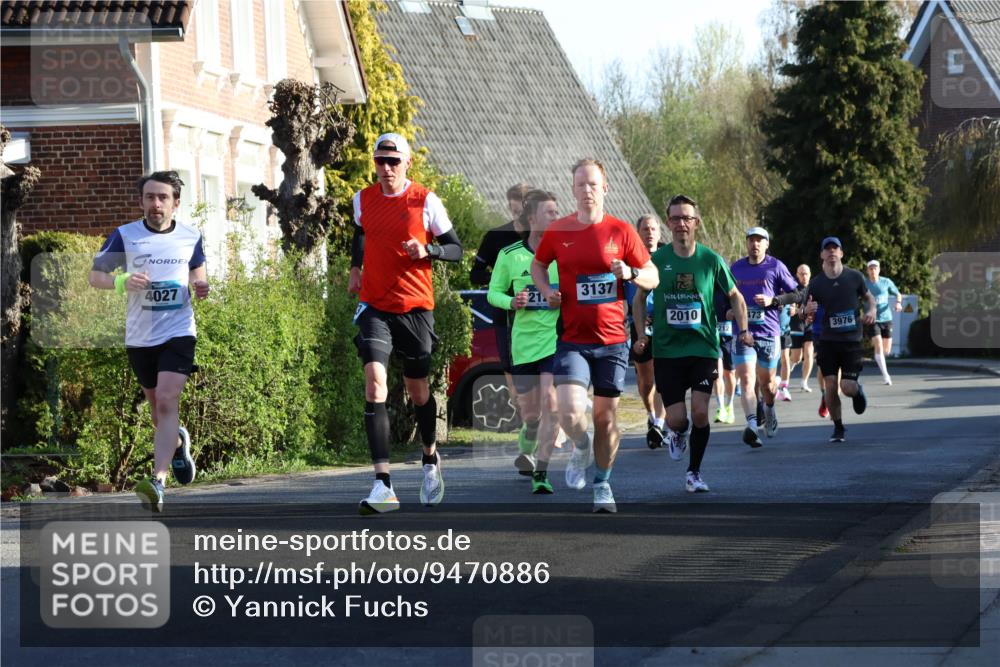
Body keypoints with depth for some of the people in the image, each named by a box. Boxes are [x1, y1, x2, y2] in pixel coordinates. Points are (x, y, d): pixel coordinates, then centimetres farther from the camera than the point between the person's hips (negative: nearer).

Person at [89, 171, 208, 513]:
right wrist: (122, 281, -19)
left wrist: (200, 286, -2)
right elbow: (96, 274, 1)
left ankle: (158, 483, -27)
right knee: (157, 405, 14)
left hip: (178, 332, -2)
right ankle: (177, 441, 49)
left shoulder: (190, 236, 2)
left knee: (168, 401, -19)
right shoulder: (124, 235, -3)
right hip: (139, 337, 2)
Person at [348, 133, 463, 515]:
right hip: (374, 307, 1)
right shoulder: (363, 200, 5)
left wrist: (427, 250, -19)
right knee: (374, 383, -17)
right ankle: (383, 484, -22)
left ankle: (430, 458, 42)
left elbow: (456, 249, -1)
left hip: (415, 307, -1)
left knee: (418, 390, 11)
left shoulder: (425, 201, -5)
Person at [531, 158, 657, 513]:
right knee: (571, 414, -16)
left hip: (612, 339, 0)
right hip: (572, 339, 0)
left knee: (606, 416, 6)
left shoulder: (622, 231, 0)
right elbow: (538, 265, 20)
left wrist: (630, 273, -16)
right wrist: (547, 290, 0)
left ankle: (602, 483, 25)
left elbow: (652, 277, 5)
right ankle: (581, 448, 18)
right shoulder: (558, 231, 2)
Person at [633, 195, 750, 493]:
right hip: (666, 349, 0)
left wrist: (743, 330, -2)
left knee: (699, 412, -12)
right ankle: (675, 434, 33)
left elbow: (735, 296, 10)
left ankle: (694, 472, 8)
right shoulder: (657, 260, -2)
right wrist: (640, 332, 2)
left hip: (703, 347, 0)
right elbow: (640, 297, 13)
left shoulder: (711, 260, -2)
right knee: (677, 419, -6)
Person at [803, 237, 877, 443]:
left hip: (851, 340, -1)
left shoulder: (854, 277, -1)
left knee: (848, 387, -10)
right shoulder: (816, 283, 0)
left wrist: (872, 310, -6)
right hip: (827, 341, 1)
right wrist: (808, 310, -18)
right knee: (830, 385, -7)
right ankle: (838, 427, 13)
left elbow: (868, 296, 15)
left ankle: (857, 390, 29)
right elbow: (807, 315, 6)